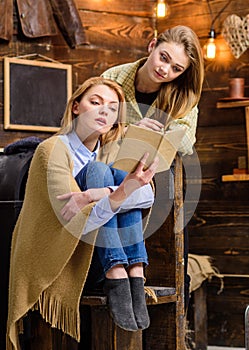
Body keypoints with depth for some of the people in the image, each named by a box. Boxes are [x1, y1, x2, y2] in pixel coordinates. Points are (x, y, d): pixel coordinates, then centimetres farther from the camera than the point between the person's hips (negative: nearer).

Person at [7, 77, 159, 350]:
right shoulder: (52, 150, -12)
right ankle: (117, 279, -28)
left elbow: (148, 196, -11)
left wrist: (94, 195, -27)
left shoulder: (110, 152, 8)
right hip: (53, 264, -5)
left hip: (93, 263, 5)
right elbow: (77, 224, -25)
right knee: (97, 170, -19)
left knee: (119, 174, -12)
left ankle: (134, 276, -22)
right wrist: (123, 191, -41)